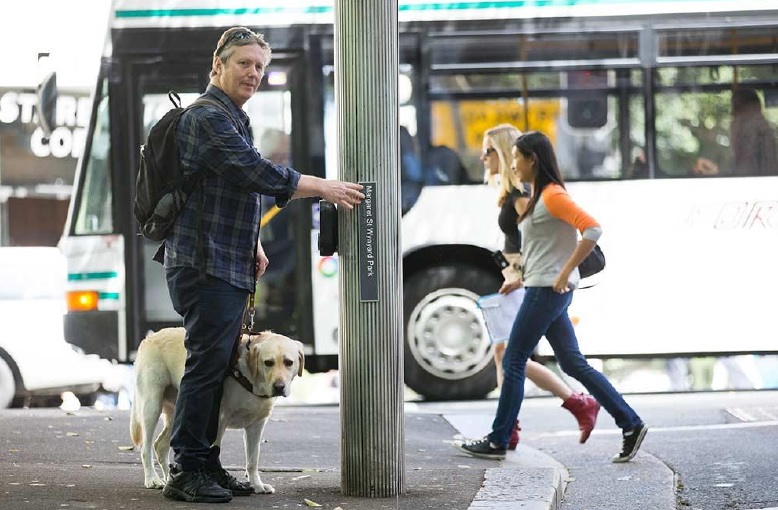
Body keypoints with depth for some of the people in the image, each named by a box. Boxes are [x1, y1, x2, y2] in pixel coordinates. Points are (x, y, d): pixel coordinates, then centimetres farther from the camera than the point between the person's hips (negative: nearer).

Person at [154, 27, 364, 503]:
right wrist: (325, 187, -14)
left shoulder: (235, 120, 21)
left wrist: (253, 245, 21)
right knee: (207, 364, -11)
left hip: (229, 266, 10)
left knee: (220, 367, 10)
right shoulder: (208, 117, -13)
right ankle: (186, 472, -8)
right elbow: (259, 173, -20)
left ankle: (205, 465, 15)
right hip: (205, 263, -10)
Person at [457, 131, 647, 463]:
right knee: (573, 364, 9)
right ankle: (631, 425, 8)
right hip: (542, 289, 10)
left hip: (548, 290, -10)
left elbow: (592, 230, -24)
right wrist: (523, 280, 17)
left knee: (514, 362, -2)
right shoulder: (539, 197, 17)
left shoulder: (553, 196, -13)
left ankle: (497, 442, 5)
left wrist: (564, 273, -22)